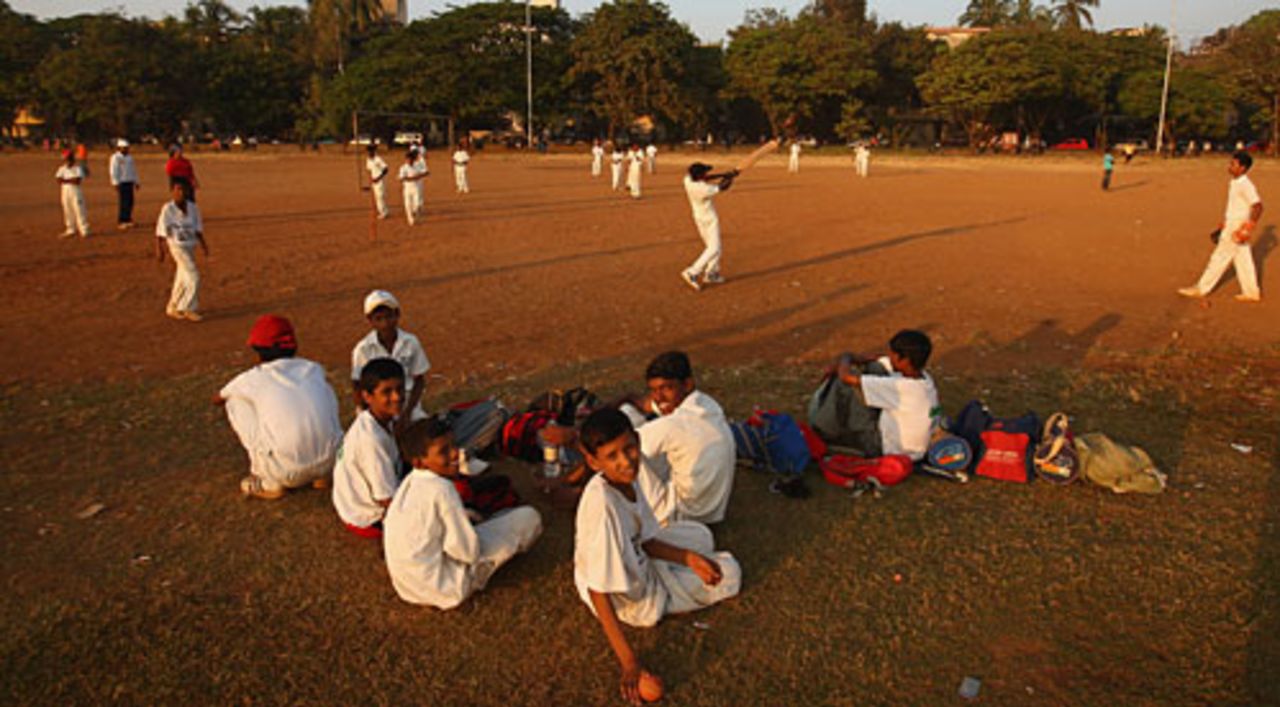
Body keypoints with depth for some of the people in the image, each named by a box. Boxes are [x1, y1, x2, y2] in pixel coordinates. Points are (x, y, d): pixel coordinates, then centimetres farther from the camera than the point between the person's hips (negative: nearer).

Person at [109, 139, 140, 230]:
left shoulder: (129, 157, 16)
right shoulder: (115, 157, -7)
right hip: (121, 183, -7)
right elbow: (113, 171, -12)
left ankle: (127, 220, 13)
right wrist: (116, 183, -17)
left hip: (129, 182, 7)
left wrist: (136, 182, 17)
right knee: (123, 202, -10)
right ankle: (121, 222, -7)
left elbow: (133, 170, 21)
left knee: (130, 202, 5)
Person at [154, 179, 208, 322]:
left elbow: (198, 229, 8)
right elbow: (160, 230, -10)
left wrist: (204, 245, 2)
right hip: (177, 246, -6)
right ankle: (189, 309, -2)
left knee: (182, 279, 13)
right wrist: (159, 249, -11)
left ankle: (172, 308, 27)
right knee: (193, 277, -12)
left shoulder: (193, 208, 1)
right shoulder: (167, 209, -13)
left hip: (191, 246, 6)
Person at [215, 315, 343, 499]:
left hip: (288, 472, -3)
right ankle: (322, 476, 20)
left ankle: (269, 484, 15)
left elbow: (218, 399, 27)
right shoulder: (314, 369, 12)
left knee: (235, 401, 15)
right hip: (331, 462, 3)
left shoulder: (254, 378, 5)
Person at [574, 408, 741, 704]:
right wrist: (627, 659, -33)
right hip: (634, 599, -7)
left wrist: (688, 558, -14)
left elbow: (645, 541, 1)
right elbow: (596, 591, -35)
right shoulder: (601, 502, -38)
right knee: (728, 574, 5)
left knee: (700, 535, 24)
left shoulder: (625, 480, -13)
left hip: (639, 561, 7)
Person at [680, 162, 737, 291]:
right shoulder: (704, 189, -32)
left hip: (698, 217, 9)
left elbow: (704, 179, 7)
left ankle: (712, 274, 24)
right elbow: (723, 188, -16)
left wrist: (723, 175, 2)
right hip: (709, 219, -9)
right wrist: (732, 176, 2)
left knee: (711, 246, 19)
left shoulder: (688, 180, -12)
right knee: (713, 249, -6)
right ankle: (692, 273, -14)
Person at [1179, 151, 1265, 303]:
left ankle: (1201, 289, 5)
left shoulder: (1245, 185, -19)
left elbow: (1258, 206, -23)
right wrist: (1223, 225, 20)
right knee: (1243, 261, 13)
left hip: (1238, 228, -9)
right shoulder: (1235, 183, 10)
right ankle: (1252, 293, 20)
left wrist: (1248, 229, -24)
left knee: (1220, 258, -2)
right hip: (1231, 224, 9)